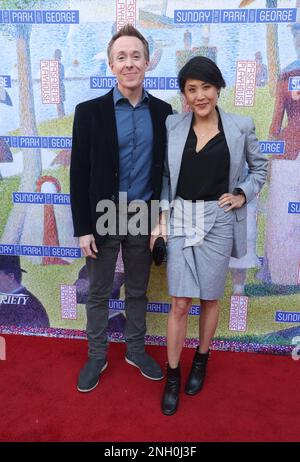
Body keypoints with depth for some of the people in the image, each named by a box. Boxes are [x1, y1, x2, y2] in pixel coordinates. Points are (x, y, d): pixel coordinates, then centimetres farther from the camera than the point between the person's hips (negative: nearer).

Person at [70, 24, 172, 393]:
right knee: (98, 292, 12)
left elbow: (164, 168, 6)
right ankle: (96, 356, 32)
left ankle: (135, 349, 37)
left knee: (138, 291, 17)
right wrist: (82, 228, -8)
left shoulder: (163, 111, 1)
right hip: (103, 219, -1)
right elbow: (79, 175, -6)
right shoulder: (89, 111, -6)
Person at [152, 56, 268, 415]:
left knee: (210, 298, 12)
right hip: (181, 219, 1)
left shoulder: (241, 126, -1)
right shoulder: (172, 125, 2)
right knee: (180, 302, 2)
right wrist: (162, 217, -1)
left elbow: (259, 167, 13)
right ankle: (173, 374, 21)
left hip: (219, 221, 0)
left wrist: (243, 195, -4)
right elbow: (165, 174, 7)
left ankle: (201, 358, 37)